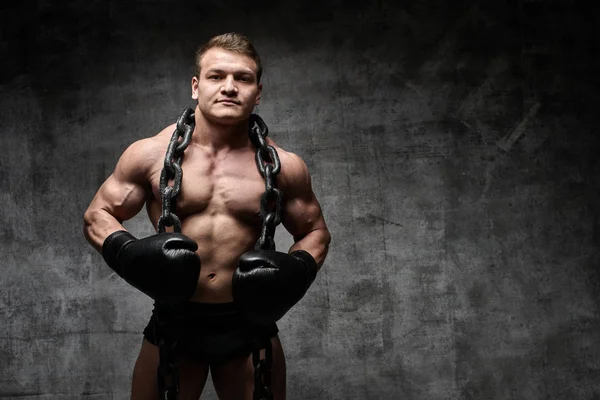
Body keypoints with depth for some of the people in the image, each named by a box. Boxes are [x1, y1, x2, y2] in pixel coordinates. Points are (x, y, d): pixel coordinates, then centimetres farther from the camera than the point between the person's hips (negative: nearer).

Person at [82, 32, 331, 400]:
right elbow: (97, 214, 5)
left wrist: (298, 272, -10)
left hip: (249, 322, 1)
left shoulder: (283, 165, -3)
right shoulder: (150, 154, -5)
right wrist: (127, 253, -15)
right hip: (174, 321, 0)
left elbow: (315, 231, 10)